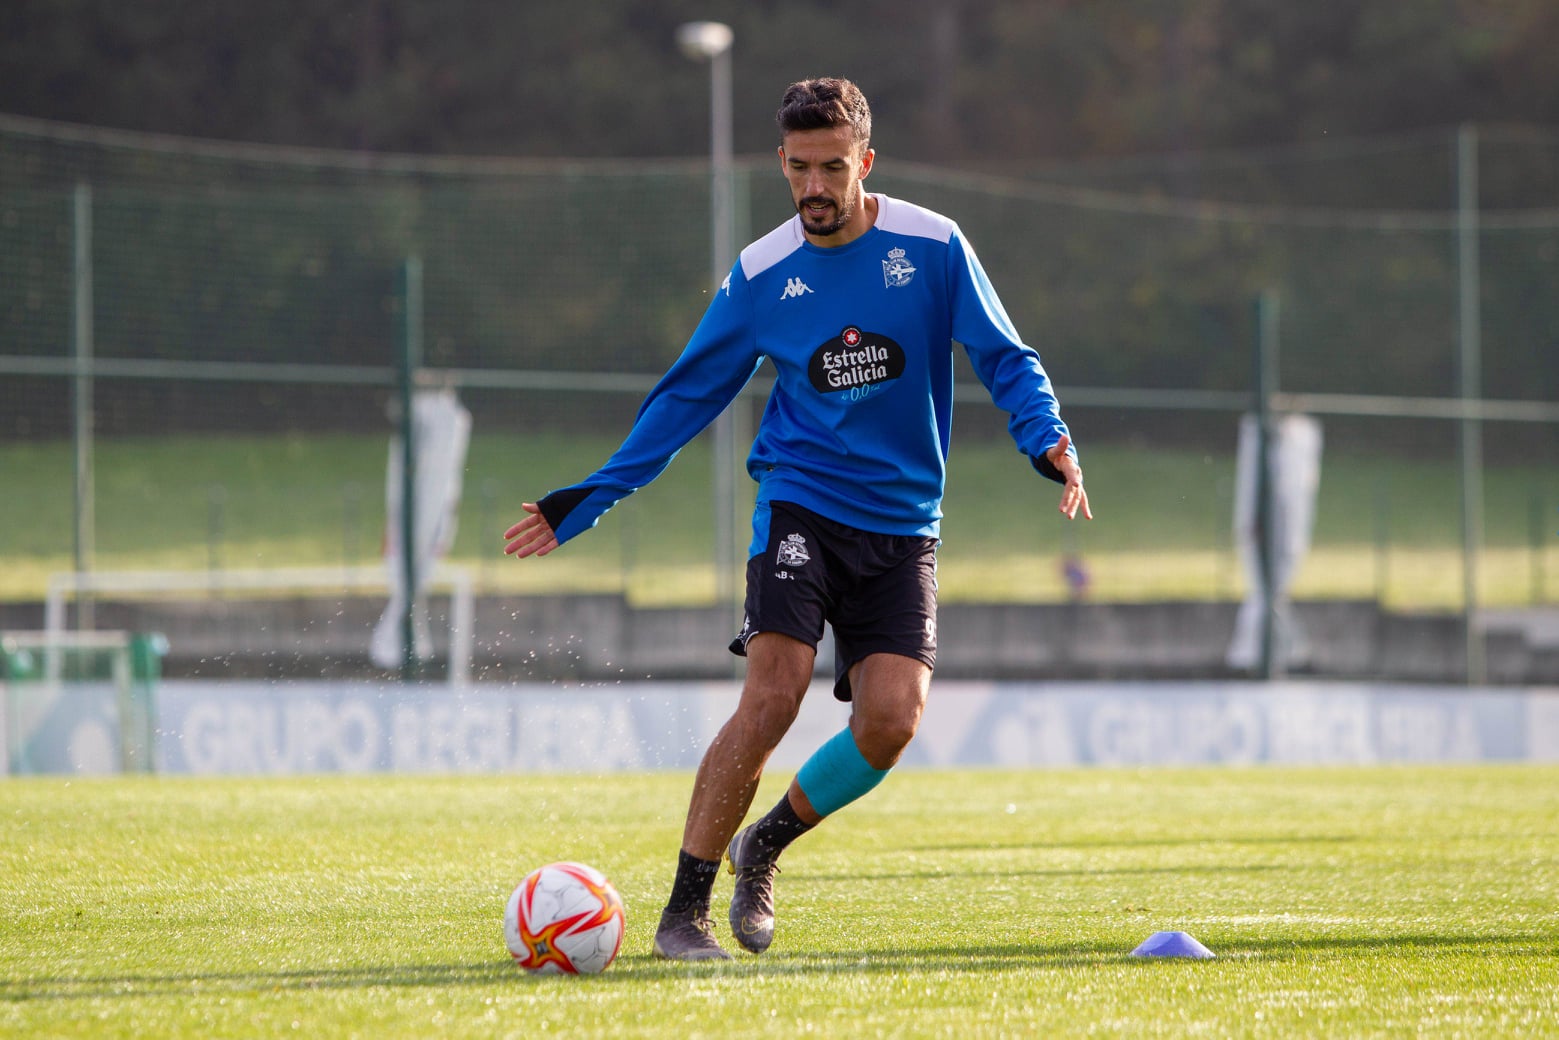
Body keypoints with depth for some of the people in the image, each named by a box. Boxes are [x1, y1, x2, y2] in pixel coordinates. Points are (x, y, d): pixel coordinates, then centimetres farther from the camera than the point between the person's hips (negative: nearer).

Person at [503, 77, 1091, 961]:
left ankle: (764, 847, 13)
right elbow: (688, 395, 10)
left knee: (892, 719, -14)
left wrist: (1048, 439, -21)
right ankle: (684, 911, -15)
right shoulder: (761, 275, 1)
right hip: (802, 505, -1)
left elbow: (1006, 361, 0)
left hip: (903, 524, 1)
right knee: (773, 696, -20)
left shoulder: (933, 247, -2)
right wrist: (589, 499, 7)